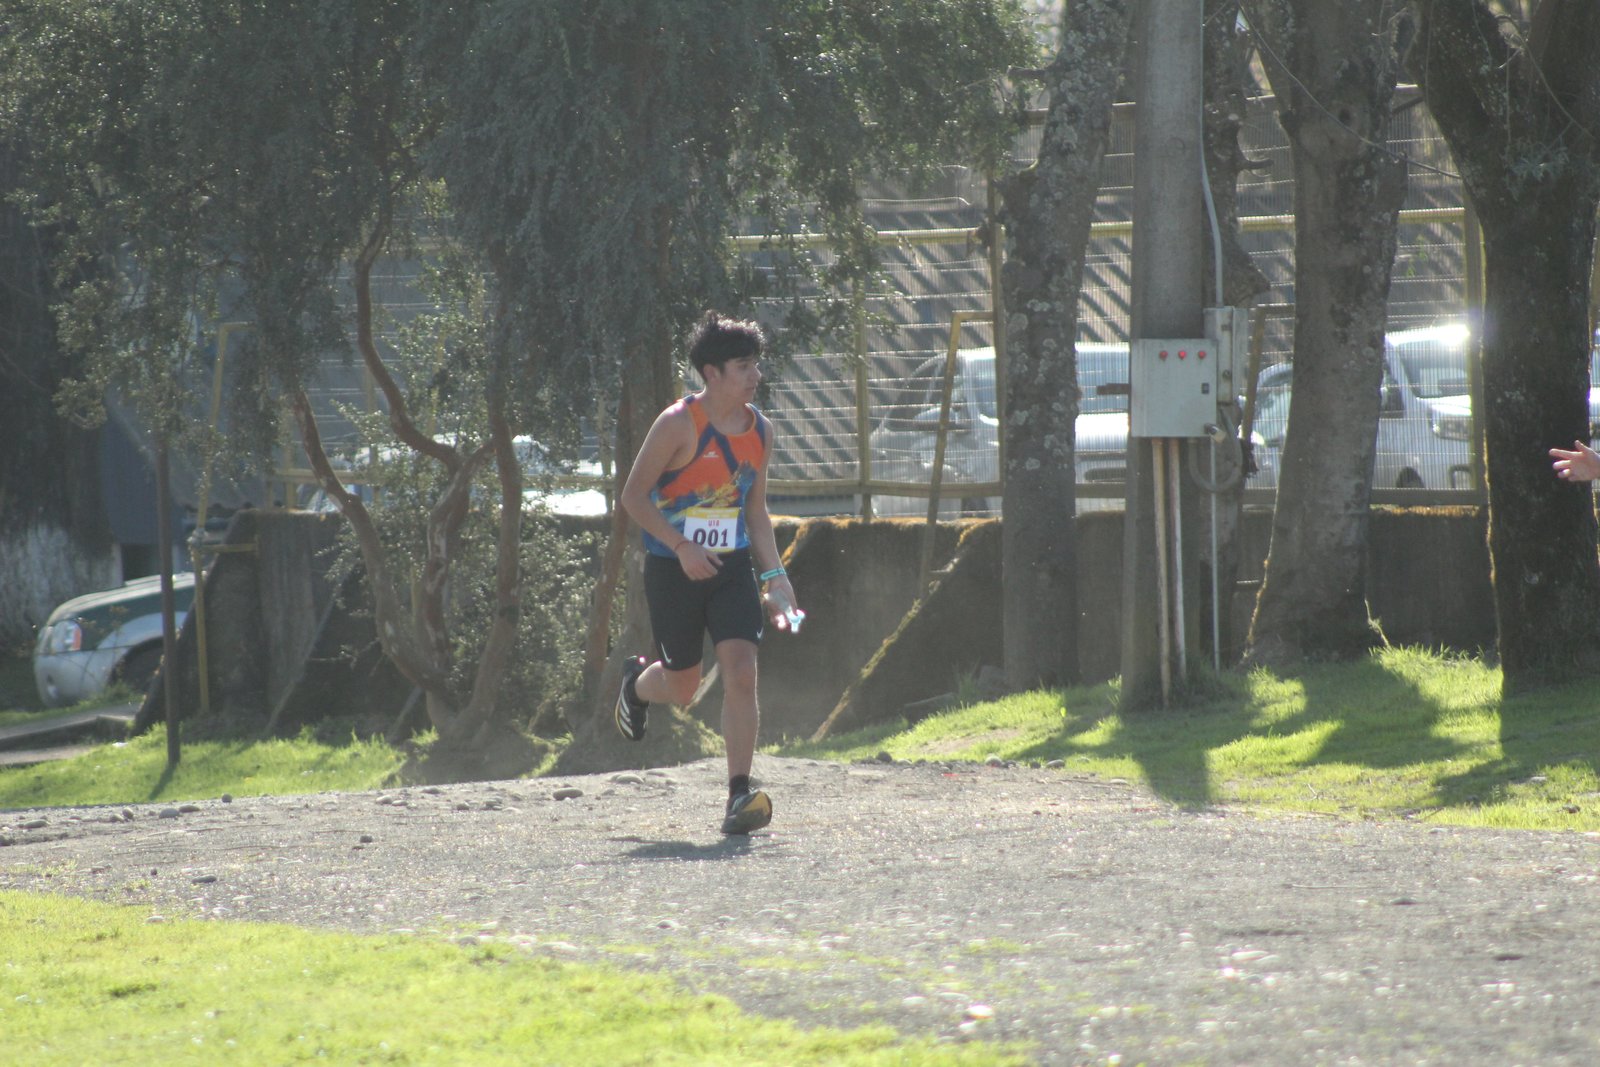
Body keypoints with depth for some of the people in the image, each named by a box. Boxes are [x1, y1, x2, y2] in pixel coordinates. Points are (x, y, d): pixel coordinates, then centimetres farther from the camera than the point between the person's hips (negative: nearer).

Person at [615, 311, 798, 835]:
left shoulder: (760, 429, 3)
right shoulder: (679, 424, -15)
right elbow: (633, 494, -11)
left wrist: (774, 573, 6)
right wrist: (681, 546, -20)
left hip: (732, 567, 4)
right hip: (674, 570, -4)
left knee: (741, 671, -15)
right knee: (682, 687, 8)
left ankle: (740, 793, -14)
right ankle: (637, 681, 46)